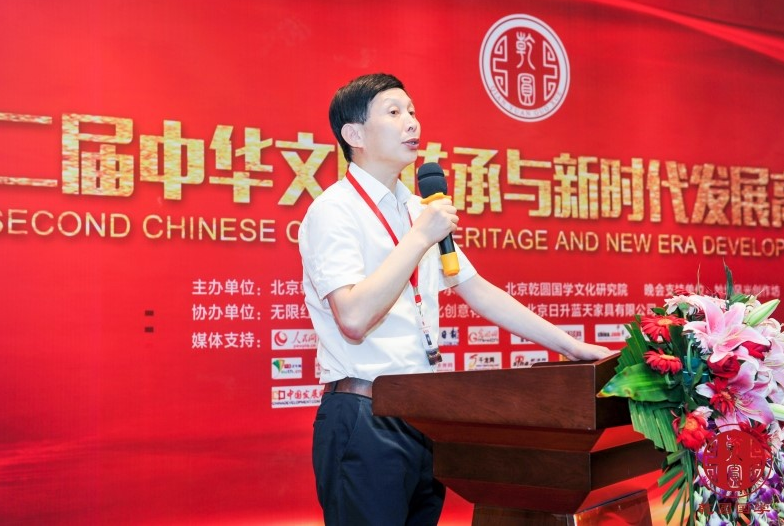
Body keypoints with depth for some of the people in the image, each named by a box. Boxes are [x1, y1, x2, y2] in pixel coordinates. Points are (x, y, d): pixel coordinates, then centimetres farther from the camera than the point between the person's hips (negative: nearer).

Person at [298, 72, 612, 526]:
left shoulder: (417, 210, 14)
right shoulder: (334, 210, -10)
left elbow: (478, 290, 17)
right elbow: (354, 319, -22)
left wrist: (571, 346, 13)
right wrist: (421, 236, -18)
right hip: (363, 417, -7)